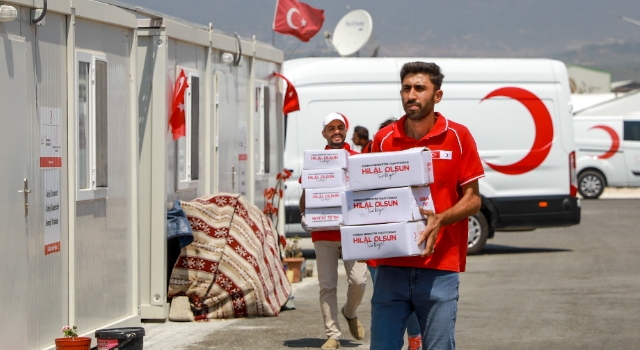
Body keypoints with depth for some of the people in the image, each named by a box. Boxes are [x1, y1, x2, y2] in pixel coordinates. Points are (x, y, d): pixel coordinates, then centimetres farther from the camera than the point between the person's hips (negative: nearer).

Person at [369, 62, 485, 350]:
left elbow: (472, 199, 2)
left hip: (439, 267, -2)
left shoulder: (458, 137, 1)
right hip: (391, 266, 2)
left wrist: (439, 219, -17)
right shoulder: (383, 139, 7)